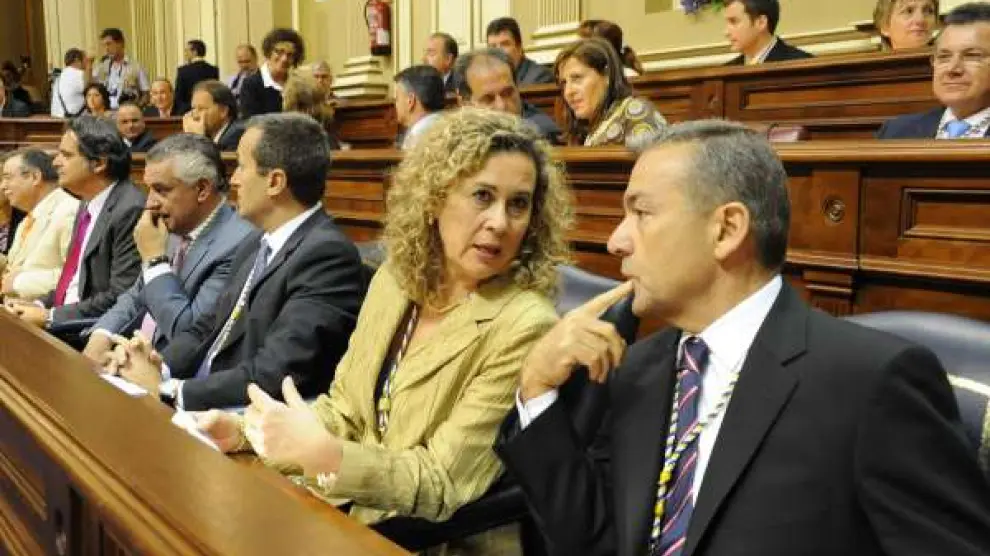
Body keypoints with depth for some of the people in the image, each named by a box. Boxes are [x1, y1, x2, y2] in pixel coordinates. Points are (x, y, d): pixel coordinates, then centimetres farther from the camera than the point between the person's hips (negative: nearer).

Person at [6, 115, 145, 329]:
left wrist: (49, 317, -14)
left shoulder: (129, 210, -17)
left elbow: (121, 299, -19)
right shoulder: (89, 204, 12)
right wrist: (40, 305, 3)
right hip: (67, 325, 8)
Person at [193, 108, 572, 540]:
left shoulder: (523, 327, -20)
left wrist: (323, 454, -31)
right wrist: (245, 432, -8)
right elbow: (345, 410, 6)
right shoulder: (395, 279, 0)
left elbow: (445, 484, -19)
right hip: (358, 518, 5)